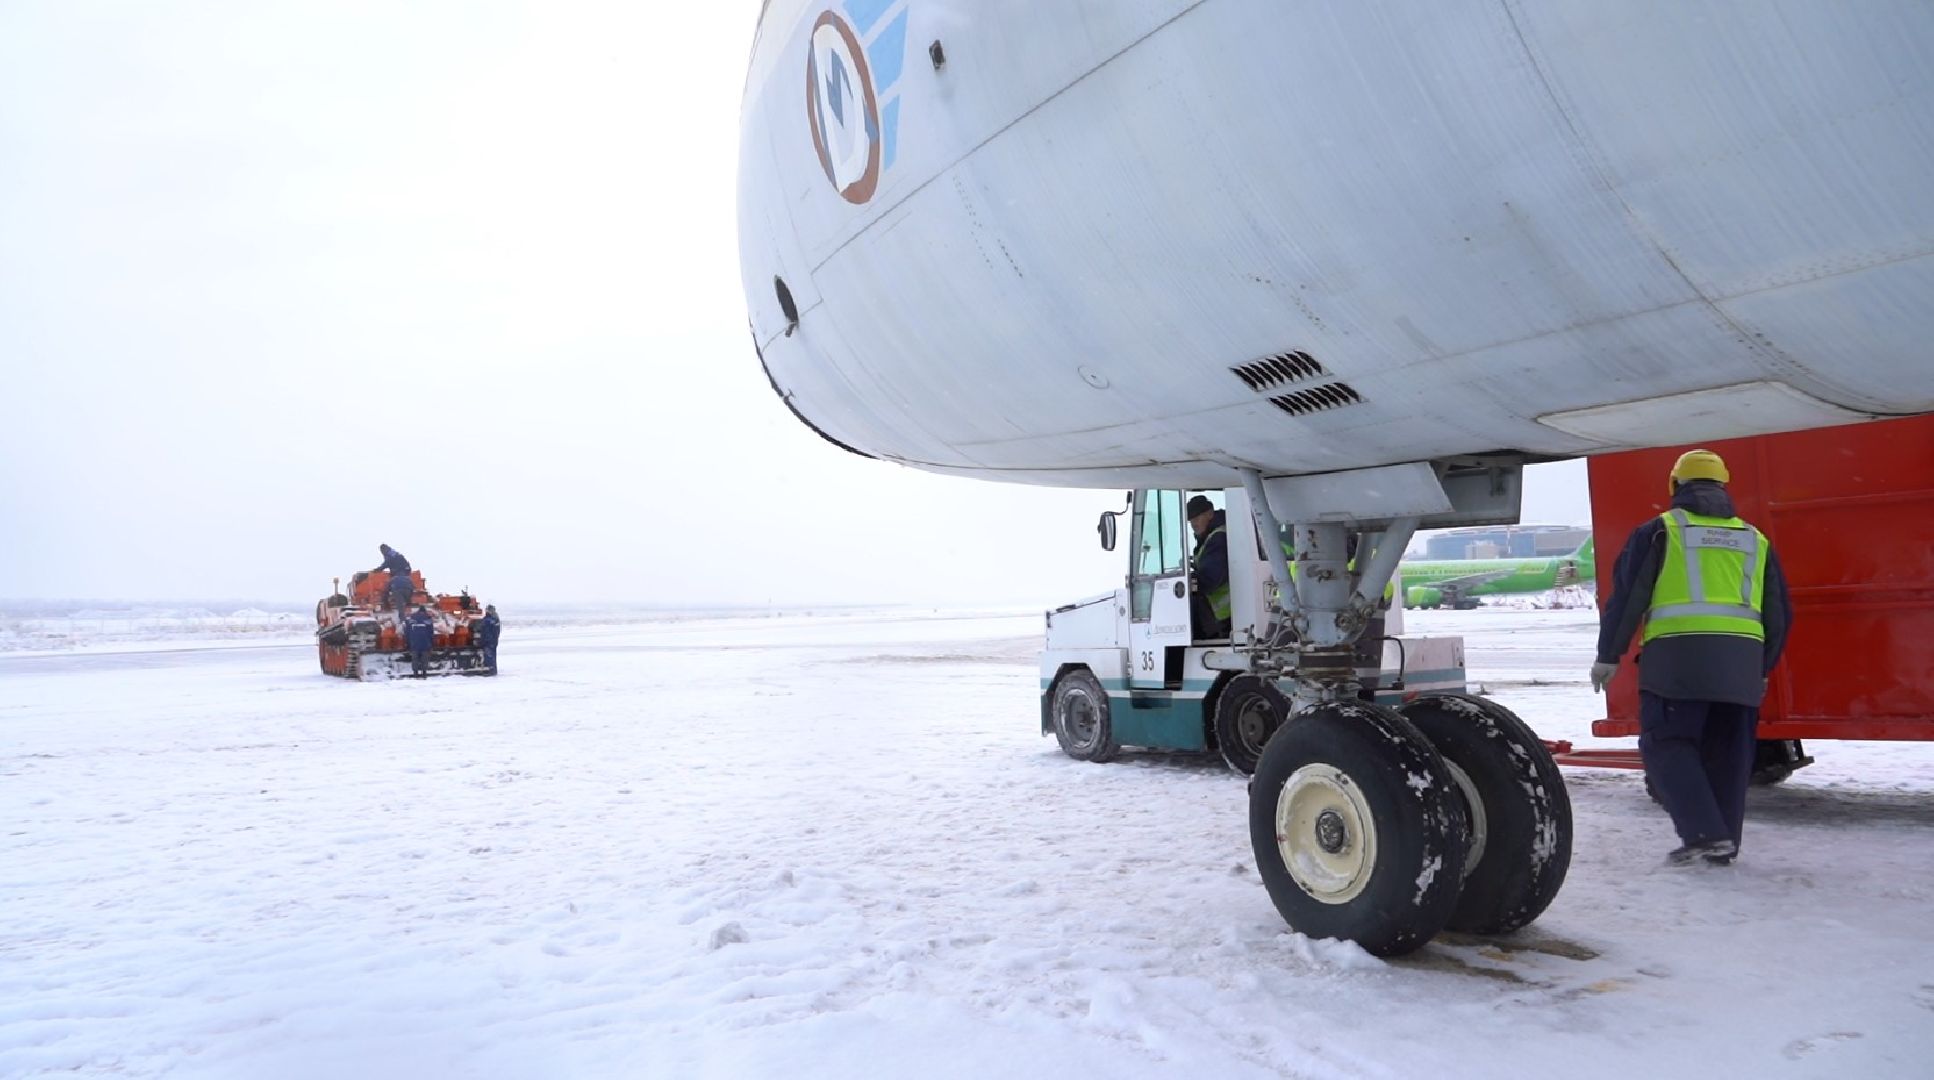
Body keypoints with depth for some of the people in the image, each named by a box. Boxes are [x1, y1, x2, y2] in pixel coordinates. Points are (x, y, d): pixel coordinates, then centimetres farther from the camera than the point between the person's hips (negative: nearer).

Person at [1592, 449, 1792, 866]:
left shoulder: (1659, 530, 7)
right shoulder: (1755, 540, 21)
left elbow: (1626, 595, 1)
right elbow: (1780, 614, 23)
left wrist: (1608, 656, 7)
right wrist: (1763, 668, 34)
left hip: (1678, 655, -4)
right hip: (1741, 662, 5)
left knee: (1667, 744, 0)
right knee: (1728, 753, 12)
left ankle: (1704, 834, -11)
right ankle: (1724, 841, 16)